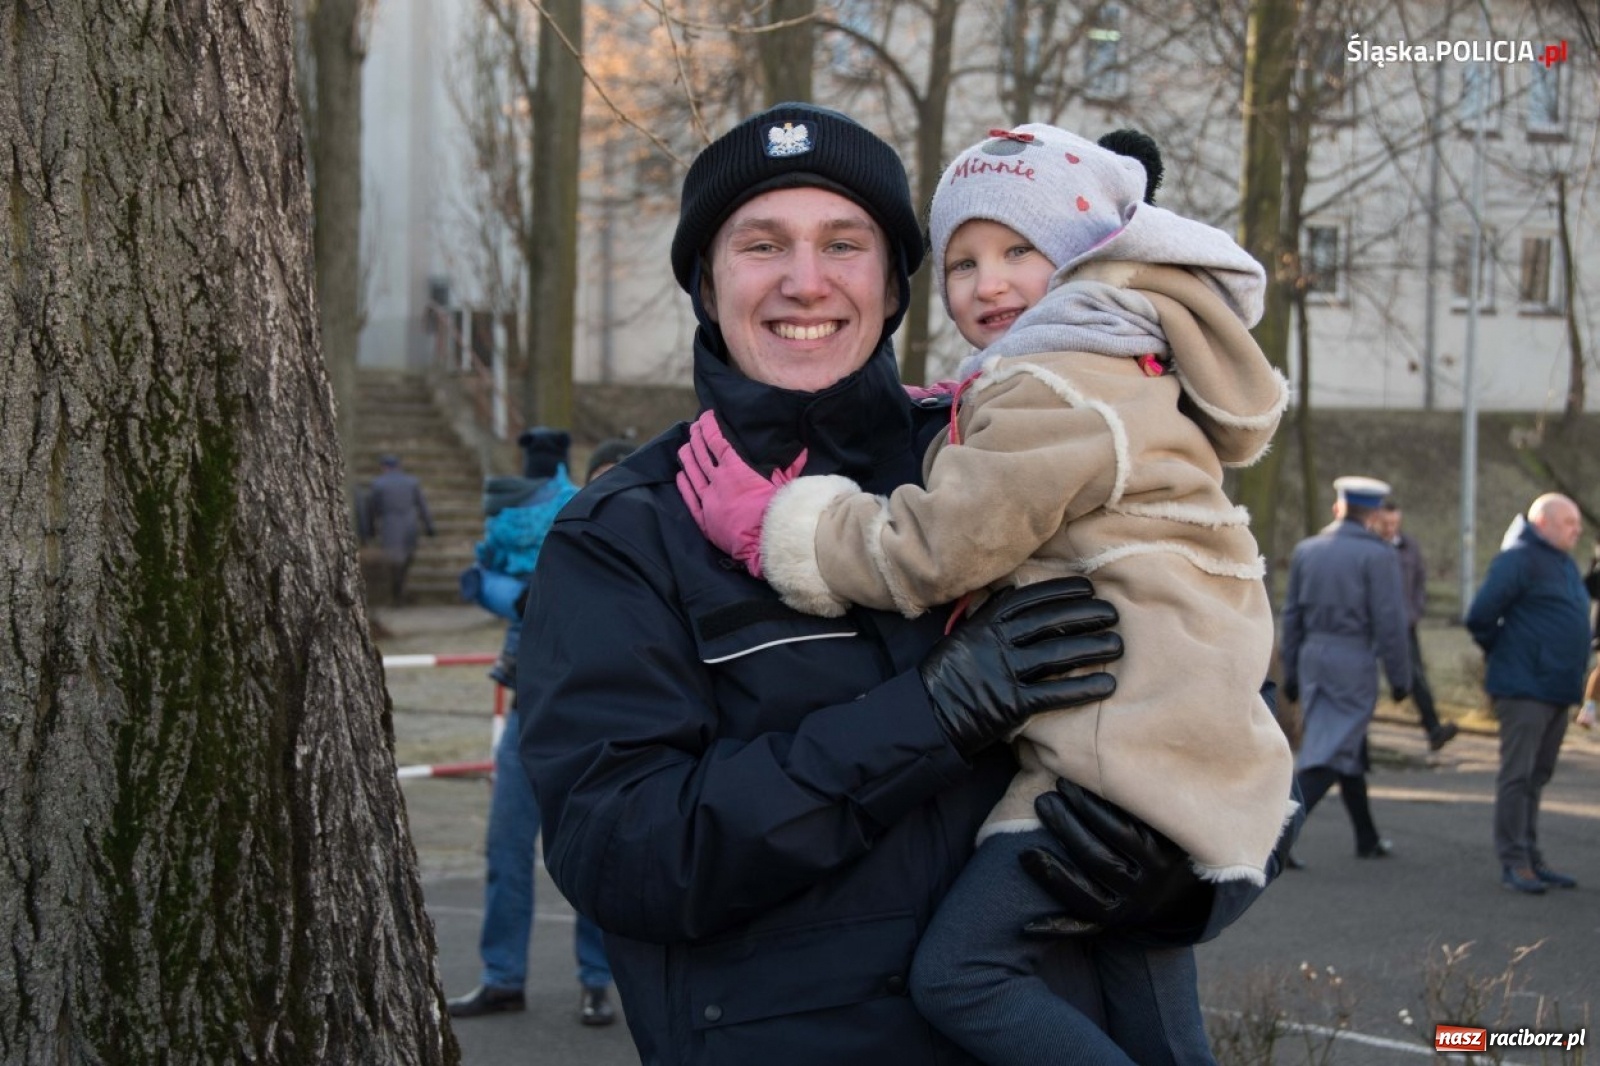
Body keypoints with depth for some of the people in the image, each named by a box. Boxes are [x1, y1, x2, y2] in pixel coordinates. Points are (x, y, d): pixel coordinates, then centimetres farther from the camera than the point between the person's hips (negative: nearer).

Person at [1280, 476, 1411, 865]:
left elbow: (1292, 614, 10)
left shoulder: (1306, 550, 6)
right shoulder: (1378, 555, -10)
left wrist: (1290, 672, 17)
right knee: (1329, 755, -5)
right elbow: (1390, 622, -12)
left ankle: (1368, 838, 28)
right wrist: (1400, 676, -3)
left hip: (1313, 657, 6)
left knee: (1351, 749, 19)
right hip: (1354, 661, -6)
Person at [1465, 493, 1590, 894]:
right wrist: (1500, 651, -2)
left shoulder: (1565, 564, 18)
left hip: (1557, 690, 9)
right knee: (1518, 774, -7)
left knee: (1537, 776, 13)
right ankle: (1514, 862, -5)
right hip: (1524, 689, -9)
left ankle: (1530, 859, 19)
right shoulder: (1519, 559, -12)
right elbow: (1481, 616, -18)